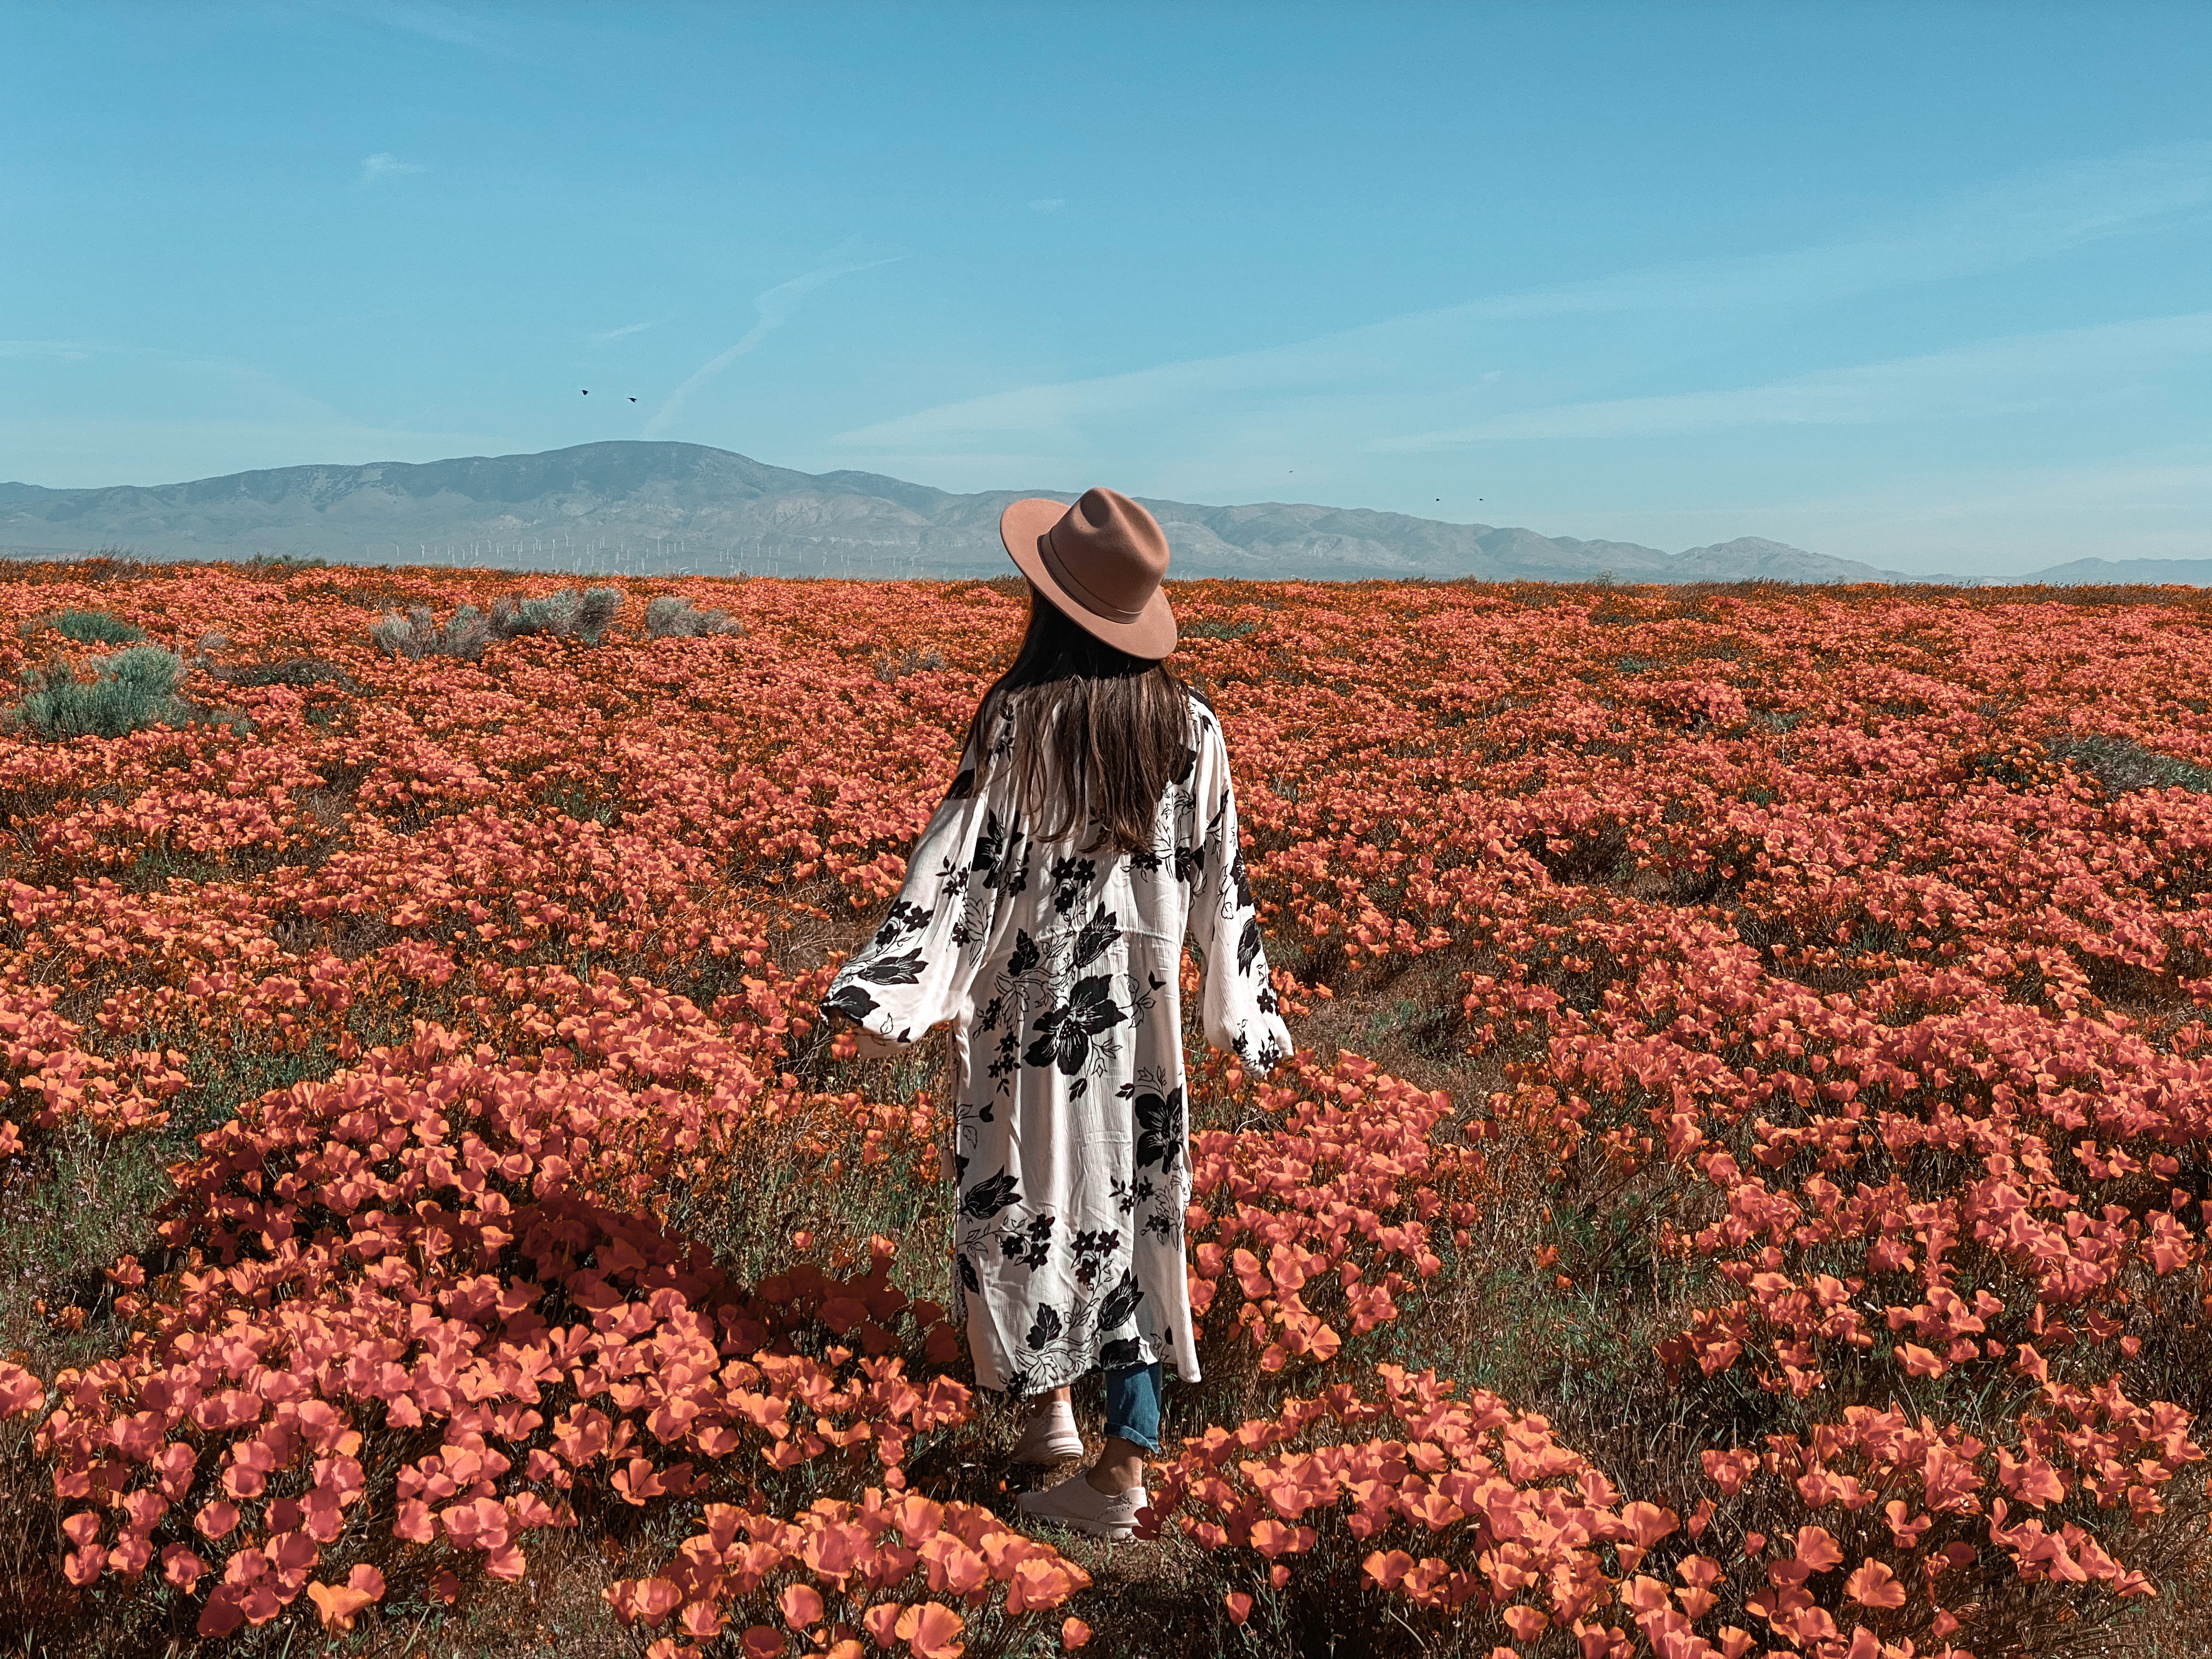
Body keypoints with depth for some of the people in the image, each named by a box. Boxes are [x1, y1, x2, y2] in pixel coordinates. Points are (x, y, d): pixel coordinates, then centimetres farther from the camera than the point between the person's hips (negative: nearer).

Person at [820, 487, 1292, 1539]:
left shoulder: (1019, 718, -13)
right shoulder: (1188, 725, -1)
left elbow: (965, 857, -17)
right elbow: (1218, 882, 4)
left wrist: (888, 991, -16)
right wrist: (1246, 1014, 14)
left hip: (1030, 998, -3)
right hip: (1141, 1008, 3)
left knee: (1031, 1198, 15)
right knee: (1131, 1210, 8)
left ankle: (1049, 1408, 29)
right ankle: (1124, 1463, 9)